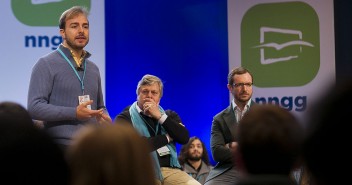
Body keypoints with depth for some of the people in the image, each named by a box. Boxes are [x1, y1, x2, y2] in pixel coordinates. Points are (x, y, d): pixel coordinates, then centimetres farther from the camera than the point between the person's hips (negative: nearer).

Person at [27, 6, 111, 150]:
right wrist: (74, 113, -19)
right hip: (60, 148, -6)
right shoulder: (46, 64, -2)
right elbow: (34, 107, -12)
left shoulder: (93, 68, 18)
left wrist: (104, 118, 3)